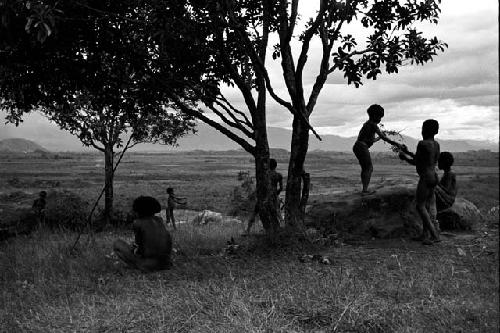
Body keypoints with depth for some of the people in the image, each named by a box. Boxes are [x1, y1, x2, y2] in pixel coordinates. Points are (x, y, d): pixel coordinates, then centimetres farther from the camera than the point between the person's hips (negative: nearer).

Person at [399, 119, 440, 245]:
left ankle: (435, 235, -7)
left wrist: (404, 157, 7)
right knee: (428, 206, 13)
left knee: (420, 206, -2)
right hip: (434, 177, 9)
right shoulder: (436, 144, 11)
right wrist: (408, 153, 28)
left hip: (425, 178, -9)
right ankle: (425, 234, 19)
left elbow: (416, 162, -10)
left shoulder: (422, 144, -16)